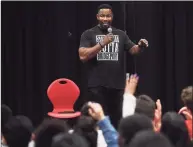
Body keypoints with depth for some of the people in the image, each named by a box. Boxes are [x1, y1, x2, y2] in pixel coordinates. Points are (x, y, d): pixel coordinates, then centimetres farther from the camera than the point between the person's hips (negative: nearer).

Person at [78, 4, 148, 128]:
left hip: (118, 85, 3)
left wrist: (140, 46, -20)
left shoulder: (120, 34, 12)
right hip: (97, 86, -3)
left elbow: (133, 50, 3)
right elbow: (83, 56, -9)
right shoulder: (89, 34, 2)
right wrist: (102, 44, -18)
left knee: (117, 120, 5)